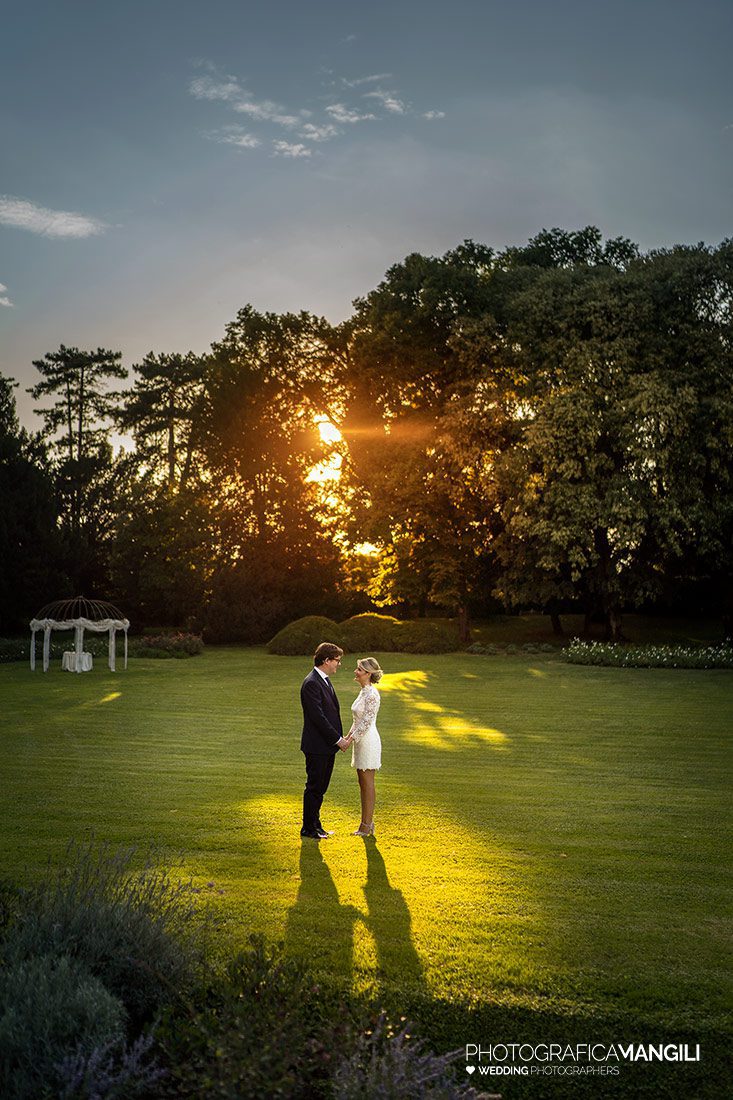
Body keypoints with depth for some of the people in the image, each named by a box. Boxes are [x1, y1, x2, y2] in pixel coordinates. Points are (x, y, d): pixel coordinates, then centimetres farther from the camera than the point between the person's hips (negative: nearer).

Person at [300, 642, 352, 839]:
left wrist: (340, 737, 8)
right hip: (317, 747, -9)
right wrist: (338, 740, -17)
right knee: (314, 787, 2)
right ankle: (308, 828, 14)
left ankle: (315, 825, 27)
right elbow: (318, 717, -22)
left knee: (320, 788, 16)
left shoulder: (325, 680, 12)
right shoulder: (311, 683, -19)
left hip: (329, 745, 9)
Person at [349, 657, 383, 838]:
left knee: (368, 783, -2)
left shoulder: (372, 694, -17)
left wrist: (351, 739, -18)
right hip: (361, 741, 10)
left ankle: (367, 824, 4)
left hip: (368, 740, -10)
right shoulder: (363, 691, 12)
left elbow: (367, 722, -20)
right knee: (363, 783, 13)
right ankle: (367, 823, 19)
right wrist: (348, 736, 14)